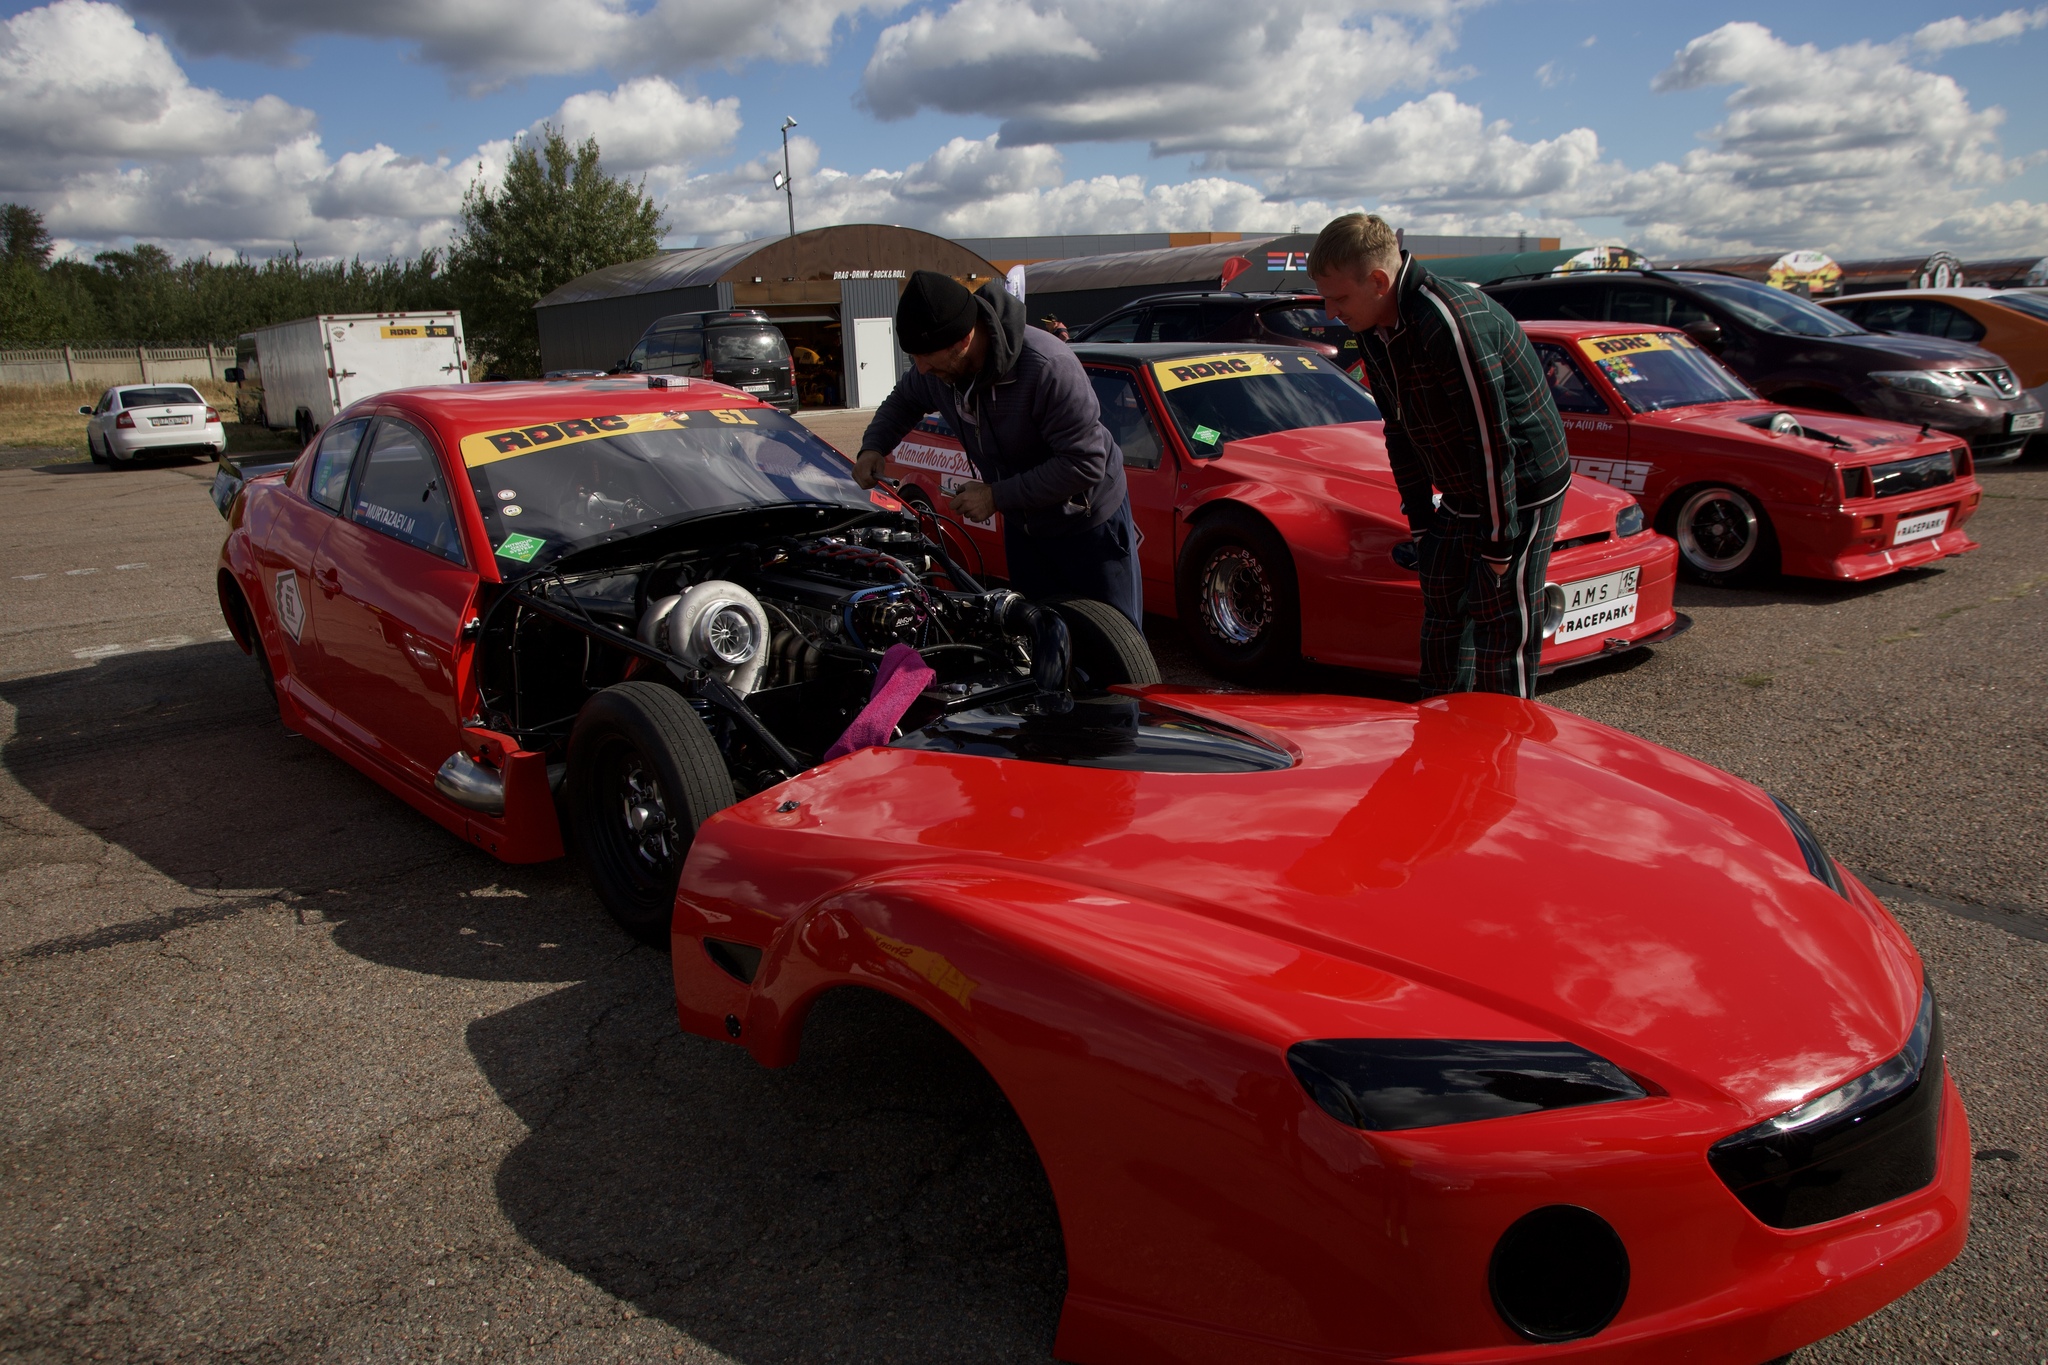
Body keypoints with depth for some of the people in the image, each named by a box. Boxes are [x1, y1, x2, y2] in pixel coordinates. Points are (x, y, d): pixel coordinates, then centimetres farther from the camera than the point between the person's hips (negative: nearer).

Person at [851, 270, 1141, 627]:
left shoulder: (1048, 368, -34)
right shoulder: (935, 369, -11)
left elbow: (1086, 464, -32)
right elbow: (903, 401, 13)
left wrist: (997, 496, -29)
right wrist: (873, 447, -7)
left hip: (1089, 524, -7)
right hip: (1022, 523, 7)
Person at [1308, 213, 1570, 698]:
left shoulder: (1449, 323, -30)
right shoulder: (1374, 331, -1)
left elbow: (1490, 440, -27)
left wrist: (1498, 543, -21)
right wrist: (1420, 518, 10)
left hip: (1523, 490, -9)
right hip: (1459, 495, 9)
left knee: (1502, 630, -4)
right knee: (1442, 612, 14)